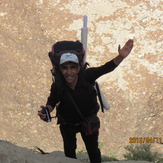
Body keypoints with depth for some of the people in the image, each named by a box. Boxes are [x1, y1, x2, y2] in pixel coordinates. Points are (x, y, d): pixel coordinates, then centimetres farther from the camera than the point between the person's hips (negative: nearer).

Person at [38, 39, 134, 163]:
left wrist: (120, 57, -52)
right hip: (67, 124, 0)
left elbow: (106, 68, -35)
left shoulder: (87, 76, -31)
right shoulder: (57, 86, -28)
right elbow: (52, 102, -10)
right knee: (69, 150, 21)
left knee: (93, 150, 17)